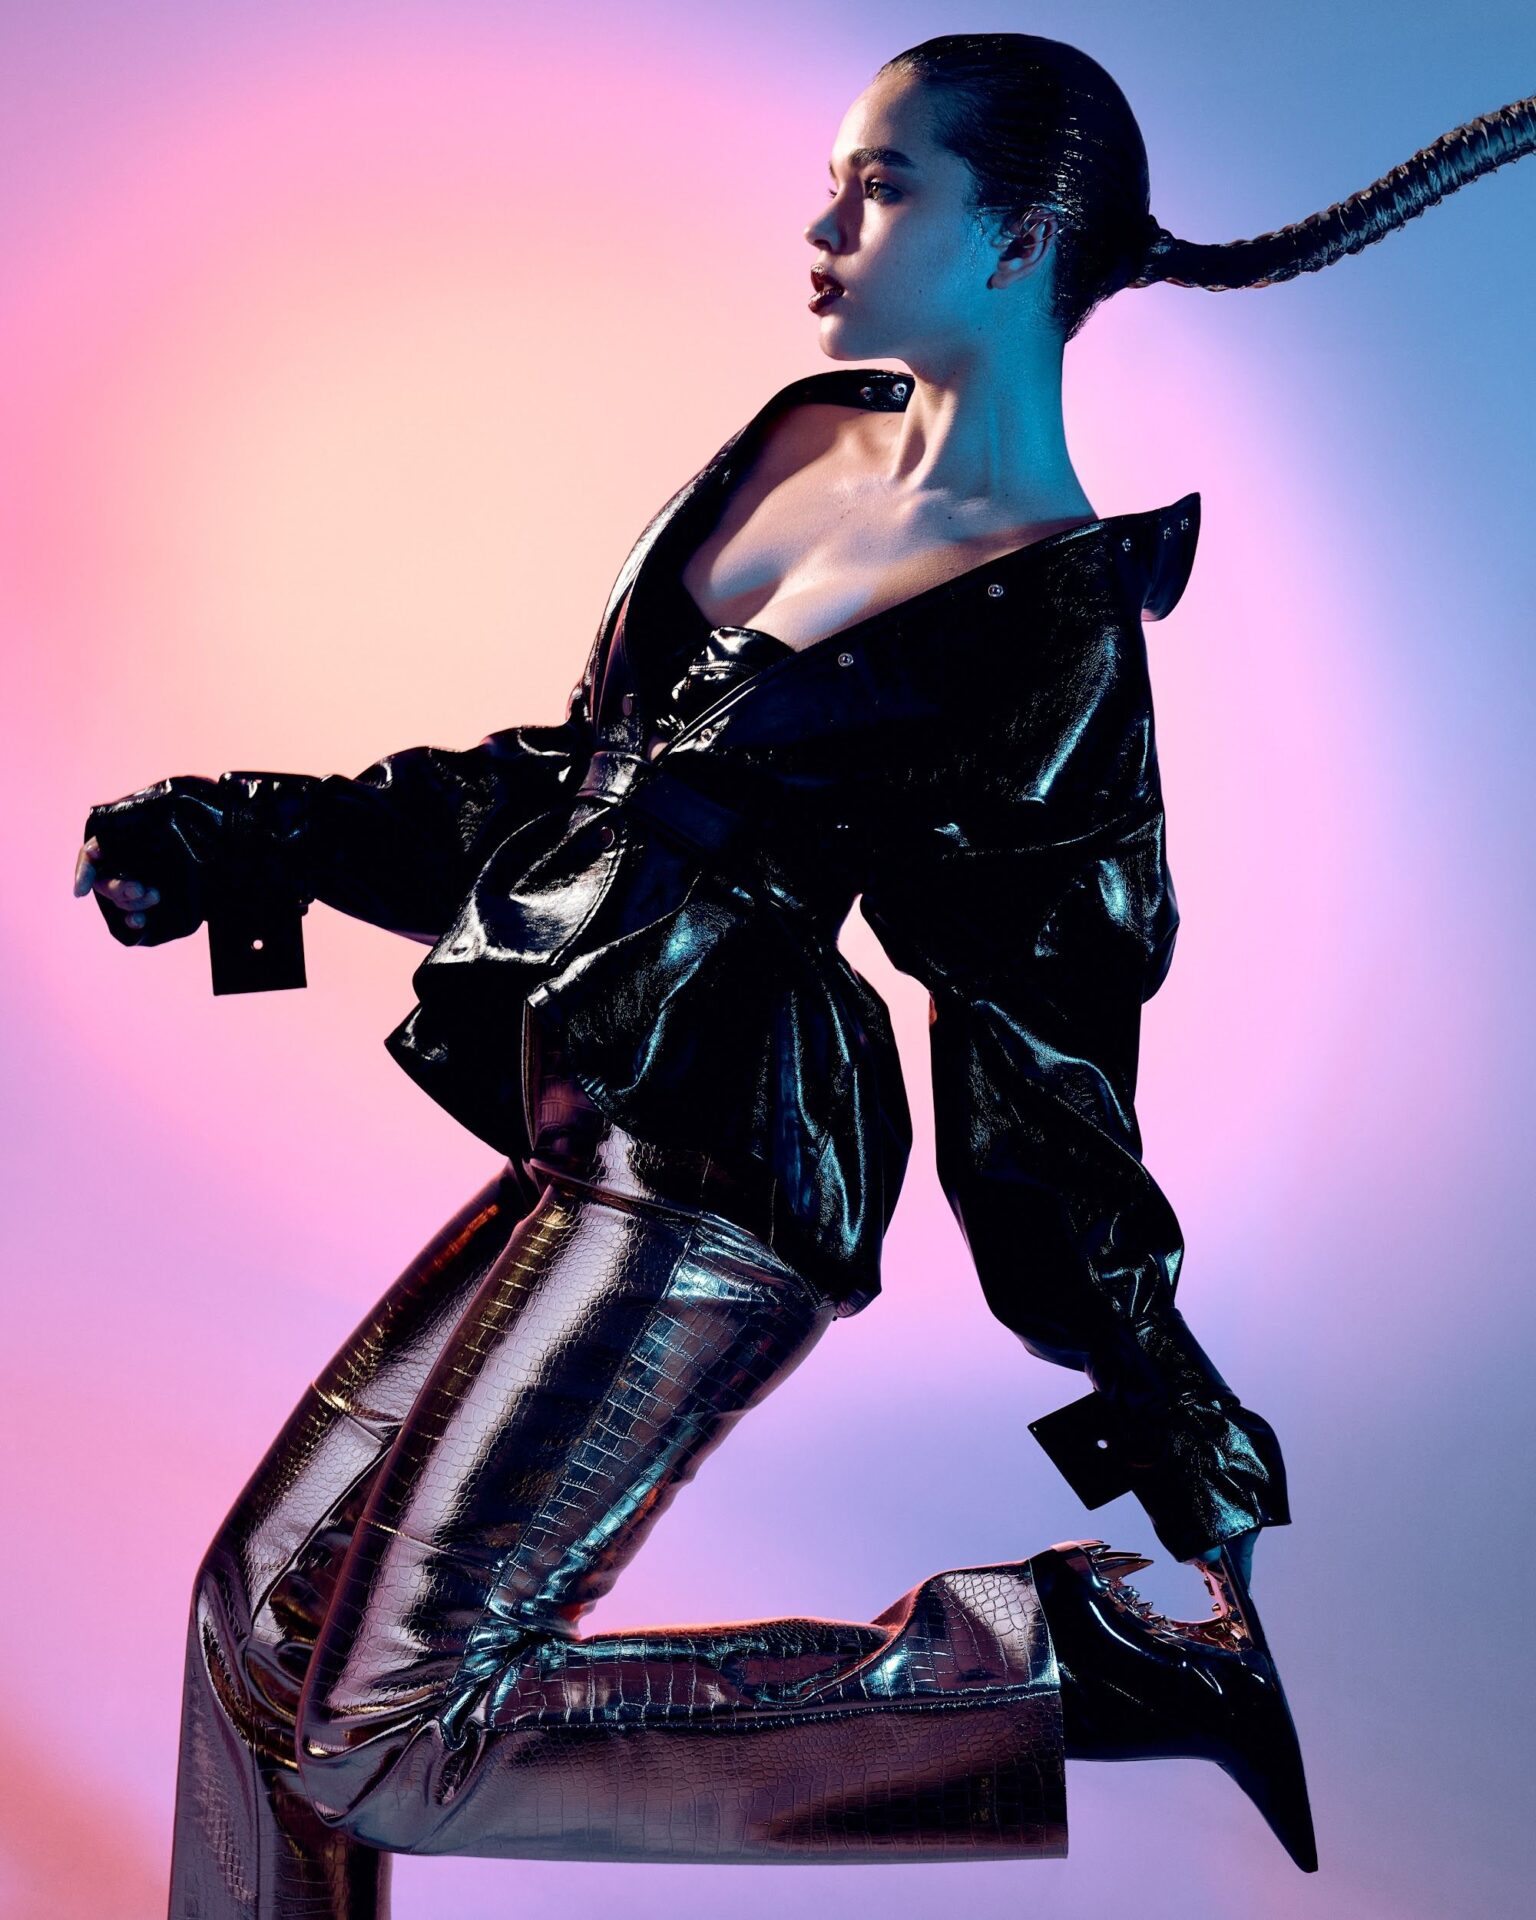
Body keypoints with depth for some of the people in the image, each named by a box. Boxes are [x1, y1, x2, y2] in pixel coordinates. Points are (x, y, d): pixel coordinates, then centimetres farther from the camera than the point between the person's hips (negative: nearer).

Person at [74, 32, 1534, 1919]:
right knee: (262, 1600, 14)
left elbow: (1040, 1022, -8)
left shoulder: (1061, 611, -12)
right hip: (589, 1136, 8)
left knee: (385, 1728, -5)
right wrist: (246, 839, 16)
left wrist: (1150, 1375, -4)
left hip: (717, 1170, -8)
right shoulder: (804, 429, 10)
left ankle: (1075, 1652, -1)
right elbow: (582, 758, 15)